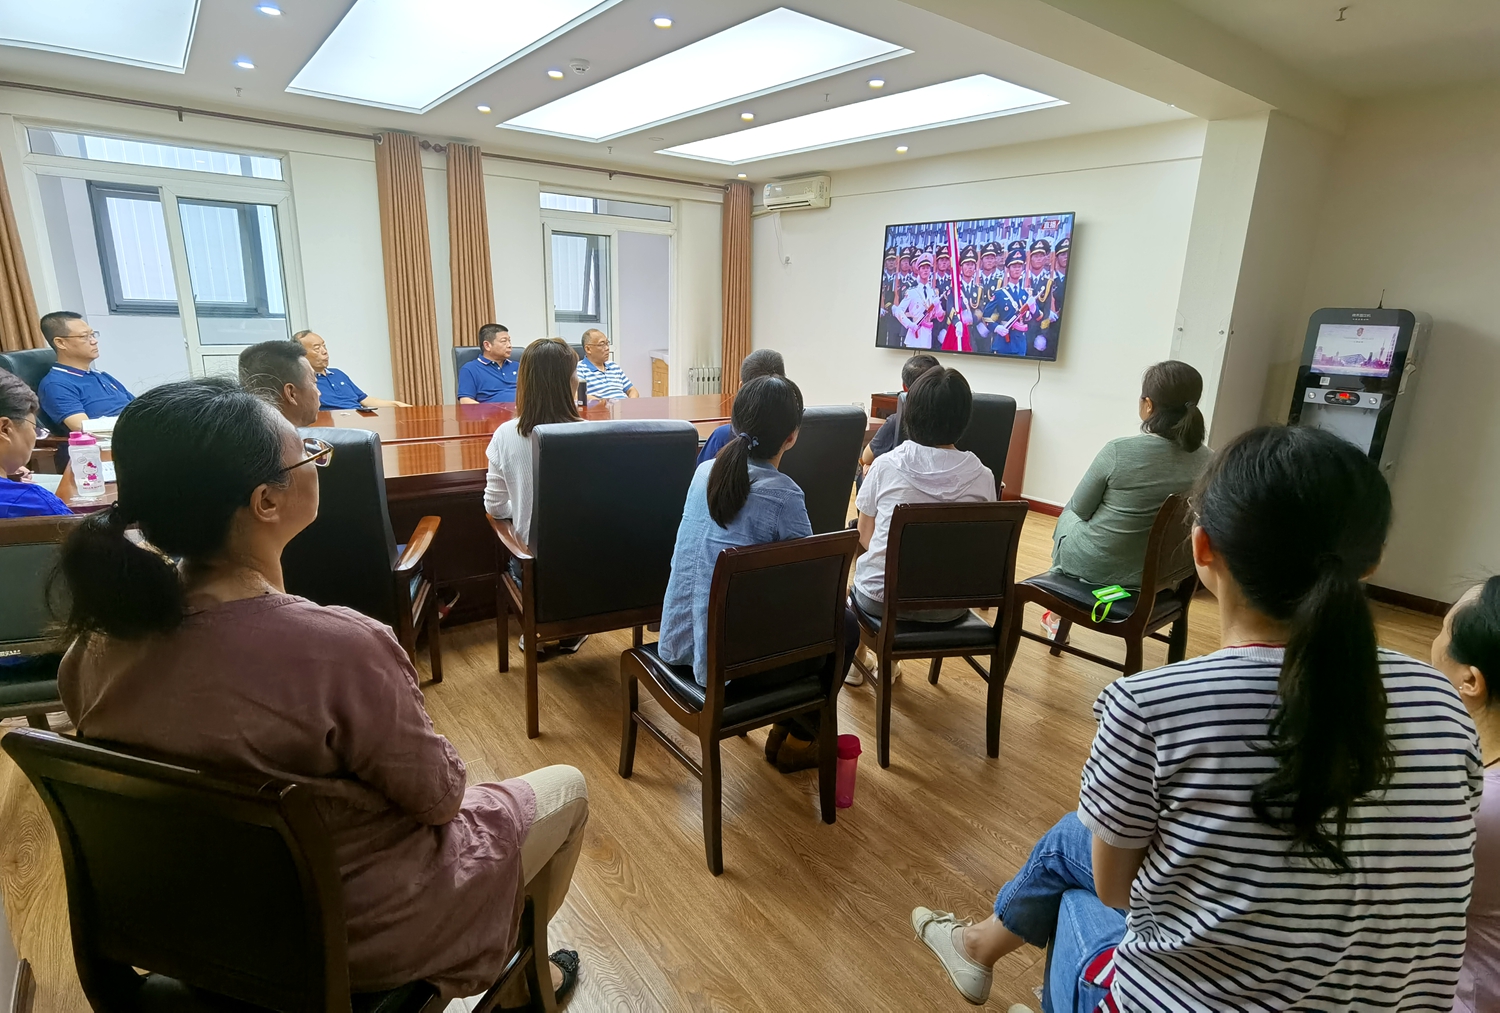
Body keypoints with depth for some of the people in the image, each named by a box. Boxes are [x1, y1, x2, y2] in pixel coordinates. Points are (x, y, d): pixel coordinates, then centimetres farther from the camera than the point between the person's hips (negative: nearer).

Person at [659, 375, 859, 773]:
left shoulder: (705, 471, 0)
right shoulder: (782, 494, -20)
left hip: (678, 641, 7)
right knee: (844, 627, 16)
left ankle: (783, 722, 39)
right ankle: (798, 740, 31)